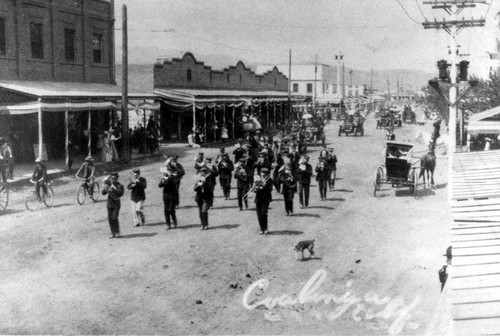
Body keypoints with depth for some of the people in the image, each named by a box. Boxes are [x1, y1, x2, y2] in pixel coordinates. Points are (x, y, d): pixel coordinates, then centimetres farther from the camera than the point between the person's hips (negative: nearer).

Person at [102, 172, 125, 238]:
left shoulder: (120, 186, -3)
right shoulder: (109, 185, 9)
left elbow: (121, 193, -19)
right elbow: (103, 193, 4)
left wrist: (114, 189, -27)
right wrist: (105, 188, -16)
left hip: (116, 204, -4)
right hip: (109, 204, 4)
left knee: (114, 218, -13)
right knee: (110, 219, 2)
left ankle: (117, 233, -3)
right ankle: (113, 233, 9)